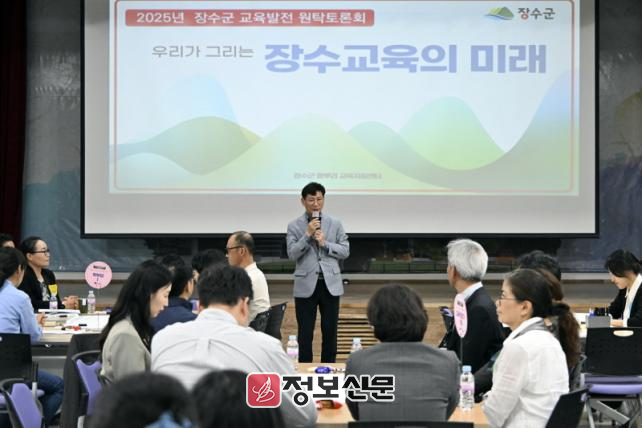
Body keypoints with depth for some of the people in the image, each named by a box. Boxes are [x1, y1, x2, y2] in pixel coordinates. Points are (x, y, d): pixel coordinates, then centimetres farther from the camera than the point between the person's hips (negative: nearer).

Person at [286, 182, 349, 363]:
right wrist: (307, 235, -16)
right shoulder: (294, 226, 2)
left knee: (330, 331, 7)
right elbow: (292, 254, -7)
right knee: (305, 333, 2)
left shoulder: (335, 224, 6)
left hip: (330, 283, 2)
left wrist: (325, 243, -11)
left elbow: (345, 251, 2)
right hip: (306, 285, -1)